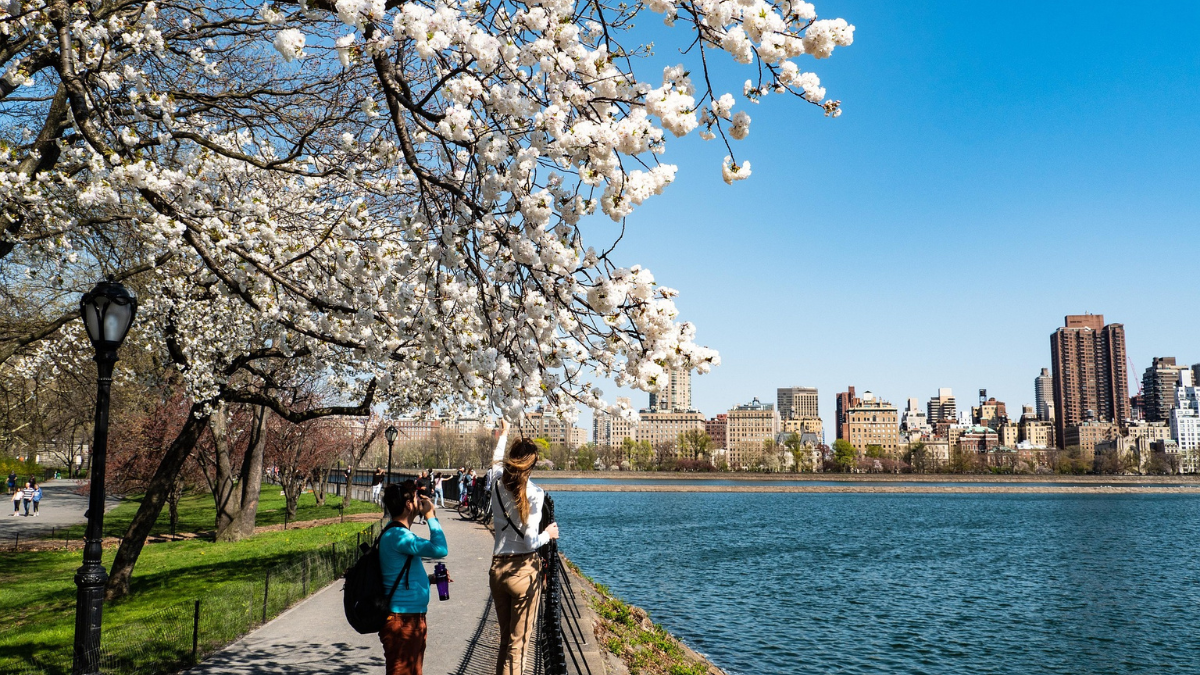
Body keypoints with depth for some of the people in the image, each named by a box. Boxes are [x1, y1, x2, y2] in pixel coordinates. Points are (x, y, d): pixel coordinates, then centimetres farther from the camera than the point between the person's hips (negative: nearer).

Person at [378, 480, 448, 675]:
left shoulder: (398, 533, 14)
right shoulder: (396, 535, -20)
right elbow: (440, 549, -29)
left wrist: (429, 579, 8)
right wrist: (431, 516, -18)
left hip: (413, 619, 11)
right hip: (402, 622, -11)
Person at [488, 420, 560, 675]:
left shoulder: (497, 484, 0)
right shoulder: (534, 494, -14)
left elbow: (495, 461, 24)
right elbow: (531, 541, -17)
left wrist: (504, 434, 40)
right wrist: (548, 534, 4)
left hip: (497, 568, 5)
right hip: (523, 570, -5)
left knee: (505, 639, 18)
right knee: (517, 643, 3)